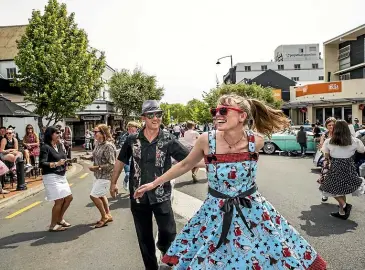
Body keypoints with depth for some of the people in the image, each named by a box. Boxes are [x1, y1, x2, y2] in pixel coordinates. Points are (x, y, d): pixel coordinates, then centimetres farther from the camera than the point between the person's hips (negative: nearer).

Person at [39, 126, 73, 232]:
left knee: (69, 198, 11)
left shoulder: (60, 146, 9)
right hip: (51, 177, -8)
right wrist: (56, 164, -29)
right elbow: (42, 164, -21)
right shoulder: (45, 147, -12)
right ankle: (53, 225, 10)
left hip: (62, 176, 8)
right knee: (59, 201, -7)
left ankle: (59, 219, 30)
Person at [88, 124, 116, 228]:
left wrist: (97, 167, -21)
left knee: (94, 196, -5)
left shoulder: (108, 146, -22)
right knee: (101, 195, 19)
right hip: (99, 175, 9)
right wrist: (94, 167, 3)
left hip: (105, 176, -9)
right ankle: (108, 215, 35)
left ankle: (104, 217, 13)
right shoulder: (99, 144, 4)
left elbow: (111, 164, -24)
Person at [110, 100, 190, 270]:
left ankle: (163, 247, 38)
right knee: (144, 237, 13)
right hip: (138, 197, 2)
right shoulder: (132, 140, -3)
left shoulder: (168, 139, -8)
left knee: (169, 233, 1)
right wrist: (113, 183, 18)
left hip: (161, 196, -1)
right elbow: (121, 161, 11)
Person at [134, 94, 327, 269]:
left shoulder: (256, 142, -15)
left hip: (252, 211, 1)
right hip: (216, 214, 0)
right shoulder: (206, 140, -17)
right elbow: (185, 165, 0)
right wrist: (154, 183, 6)